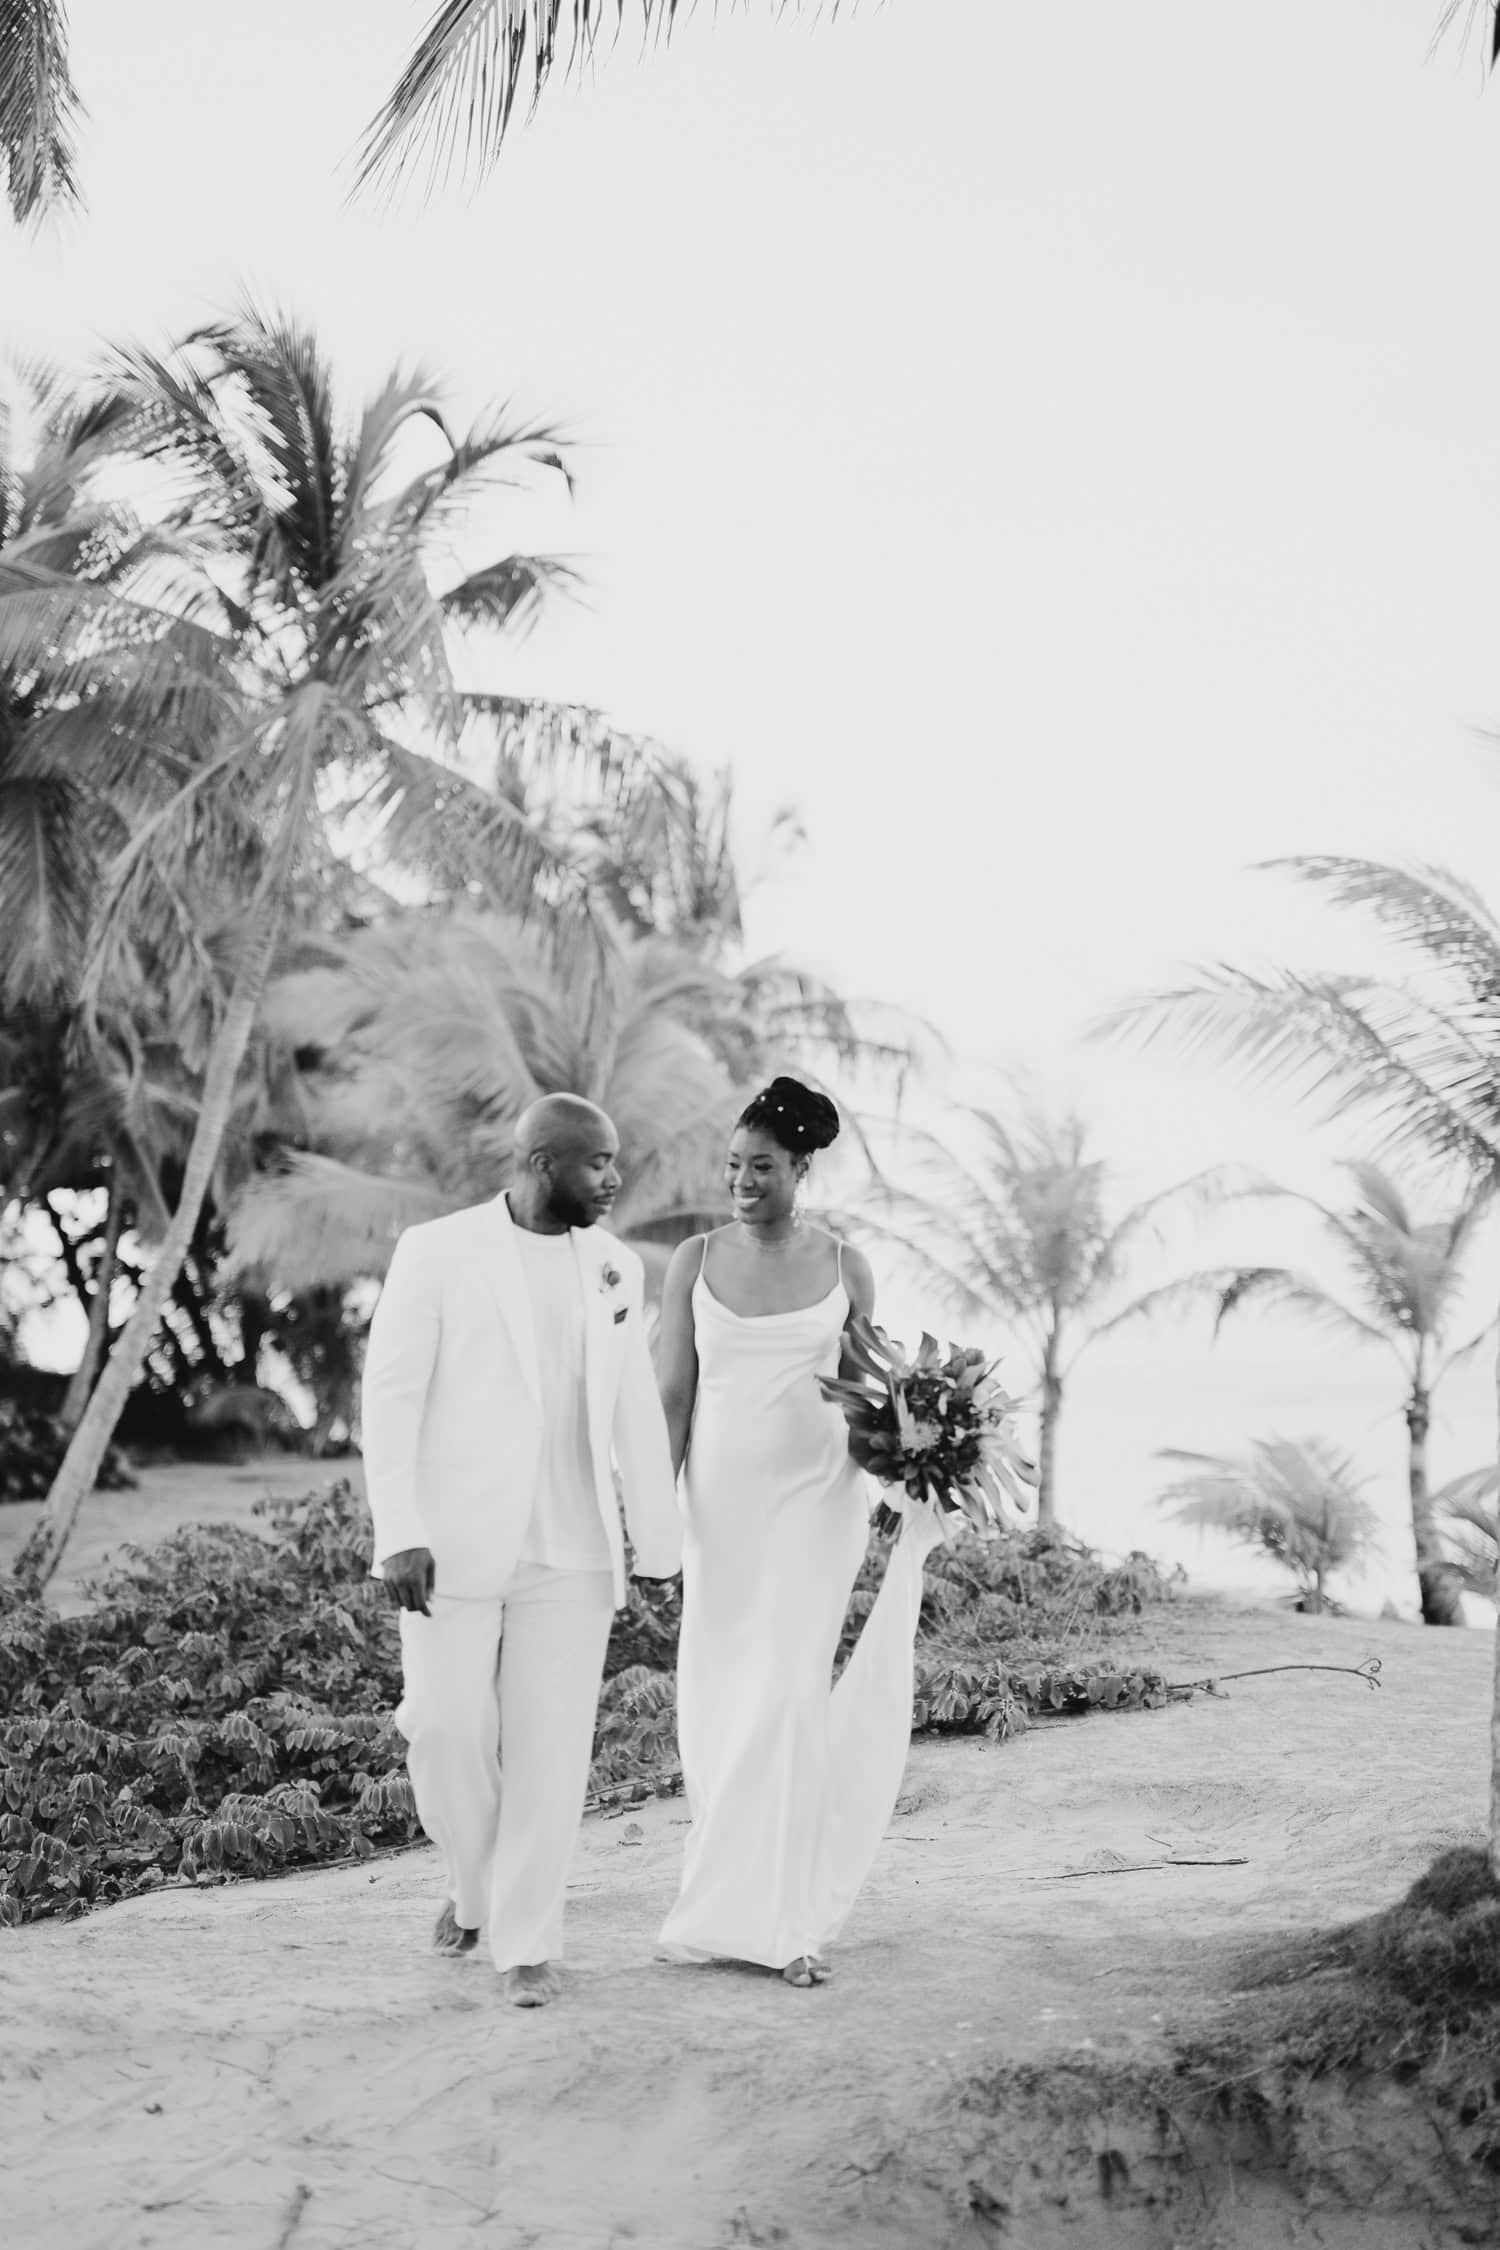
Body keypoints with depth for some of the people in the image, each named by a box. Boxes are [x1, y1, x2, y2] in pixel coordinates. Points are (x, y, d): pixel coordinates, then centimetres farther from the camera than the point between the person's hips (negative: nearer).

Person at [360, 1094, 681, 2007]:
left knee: (552, 1745, 0)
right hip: (455, 1544, -3)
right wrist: (398, 1535, -14)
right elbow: (392, 1394, -7)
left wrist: (662, 1546, 10)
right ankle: (476, 1883, 28)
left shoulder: (616, 1266, 7)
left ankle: (528, 1940, 11)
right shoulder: (437, 1252, -6)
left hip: (571, 1549, 3)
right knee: (446, 1734, 0)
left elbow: (634, 1411, 11)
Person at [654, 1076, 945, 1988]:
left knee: (788, 1696, -10)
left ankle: (785, 1917, -2)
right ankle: (741, 1888, 24)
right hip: (721, 1499, 2)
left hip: (815, 1499, -2)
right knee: (719, 1700, 4)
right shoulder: (696, 1260, 1)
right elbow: (672, 1394, 0)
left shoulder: (845, 1264, 0)